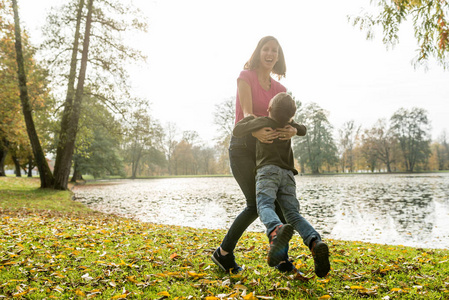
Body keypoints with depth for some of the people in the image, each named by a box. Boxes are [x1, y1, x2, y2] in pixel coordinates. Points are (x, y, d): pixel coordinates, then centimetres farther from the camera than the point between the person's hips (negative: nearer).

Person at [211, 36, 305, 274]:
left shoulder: (279, 89, 12)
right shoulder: (245, 76, -4)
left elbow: (287, 120, -1)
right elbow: (246, 113, -19)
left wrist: (292, 131, -25)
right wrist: (256, 131, -40)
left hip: (265, 149, 6)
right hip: (242, 147, -6)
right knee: (256, 205, -12)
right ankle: (224, 253, 7)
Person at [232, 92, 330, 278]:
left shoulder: (261, 121, 9)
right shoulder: (288, 125, 24)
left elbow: (237, 132, 15)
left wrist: (248, 118, 31)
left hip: (268, 169, -5)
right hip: (288, 174, 5)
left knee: (265, 206, -25)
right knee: (293, 215, -5)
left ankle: (276, 231, -58)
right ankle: (315, 243, -31)